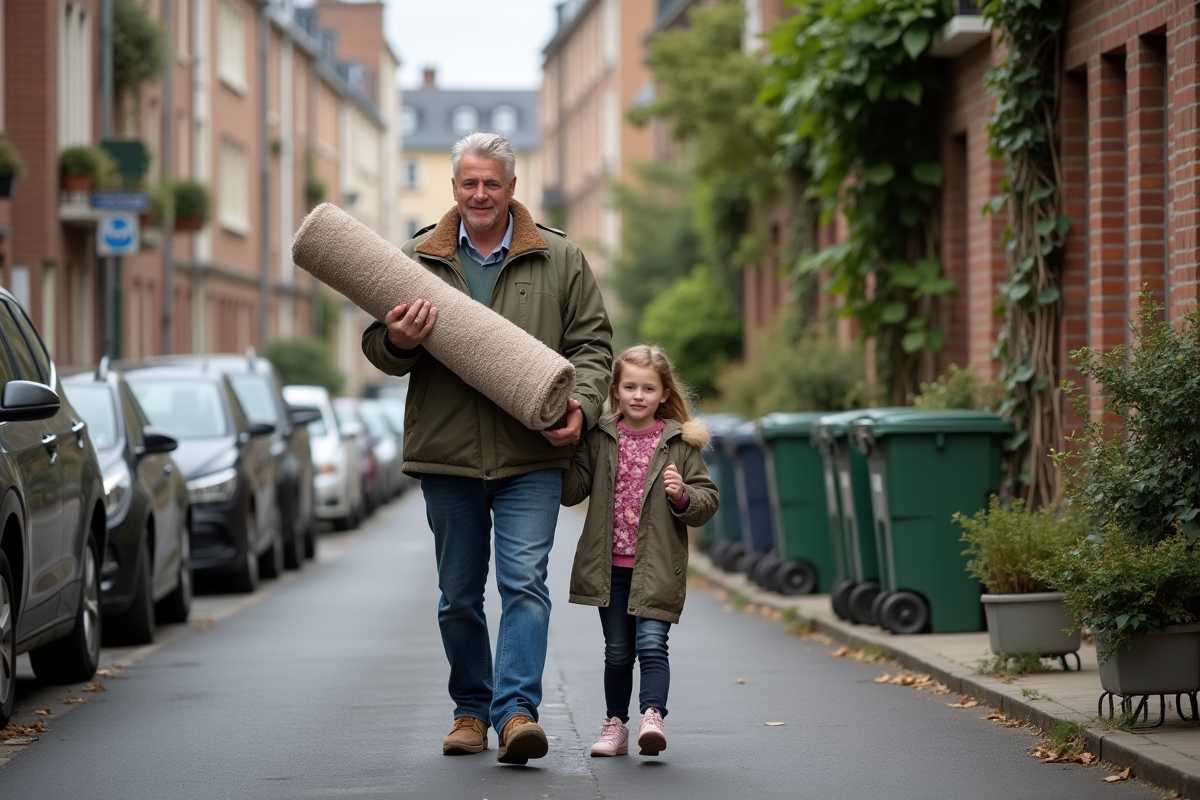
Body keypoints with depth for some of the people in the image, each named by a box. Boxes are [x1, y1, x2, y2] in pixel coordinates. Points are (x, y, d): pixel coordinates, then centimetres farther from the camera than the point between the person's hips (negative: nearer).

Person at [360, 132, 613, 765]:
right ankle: (471, 710, 22)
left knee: (525, 582, -13)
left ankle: (516, 711, -17)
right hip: (447, 453, 2)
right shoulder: (416, 261, 9)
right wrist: (397, 343, -14)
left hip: (531, 457, -2)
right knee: (458, 595, 9)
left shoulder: (560, 261, 8)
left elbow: (591, 345, 8)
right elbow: (377, 348, 11)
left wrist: (581, 404, -10)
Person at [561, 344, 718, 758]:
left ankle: (652, 716, -22)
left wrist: (683, 495, -19)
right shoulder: (599, 439, 4)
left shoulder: (680, 443, 0)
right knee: (617, 651, 10)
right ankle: (615, 724, 20)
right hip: (609, 567, 2)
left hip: (656, 568, -2)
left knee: (651, 643, -15)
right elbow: (571, 491, -2)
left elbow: (708, 502, 3)